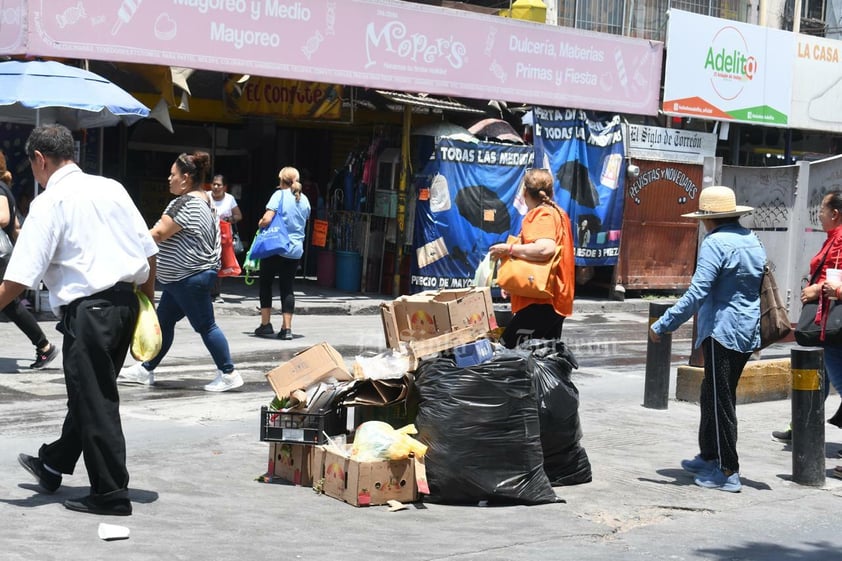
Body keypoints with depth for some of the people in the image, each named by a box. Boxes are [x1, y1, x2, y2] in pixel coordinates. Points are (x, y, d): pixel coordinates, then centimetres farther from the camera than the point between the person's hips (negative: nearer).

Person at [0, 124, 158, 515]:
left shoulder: (49, 203, -9)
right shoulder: (111, 188, 9)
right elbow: (149, 250, 11)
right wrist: (147, 299, 22)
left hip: (88, 309, -8)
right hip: (126, 302, 8)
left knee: (94, 400, 2)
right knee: (89, 392, 20)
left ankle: (110, 495, 9)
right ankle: (52, 465, 39)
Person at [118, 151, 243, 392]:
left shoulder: (187, 203, -19)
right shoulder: (204, 199, 14)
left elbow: (158, 233, -20)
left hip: (190, 277, -11)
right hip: (182, 278, 11)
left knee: (205, 325, -4)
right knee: (163, 321, 14)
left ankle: (228, 374, 3)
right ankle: (146, 370, 22)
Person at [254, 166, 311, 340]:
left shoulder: (280, 195, -9)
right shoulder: (304, 199, 9)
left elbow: (266, 219, -18)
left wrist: (260, 224, 2)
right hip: (295, 250, 5)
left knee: (266, 284, 10)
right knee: (287, 288, 7)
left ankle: (265, 324, 10)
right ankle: (287, 328, 2)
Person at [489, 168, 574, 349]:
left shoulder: (542, 215, -13)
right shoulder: (557, 213, 17)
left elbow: (545, 249, -31)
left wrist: (509, 249, -19)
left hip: (540, 302, -11)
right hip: (556, 300, 11)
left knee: (506, 352, -16)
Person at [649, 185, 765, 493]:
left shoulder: (716, 243, -16)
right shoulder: (754, 241, 10)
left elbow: (697, 293, -23)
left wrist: (663, 325, -19)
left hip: (723, 332, -9)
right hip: (749, 333, 9)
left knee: (720, 402, -1)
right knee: (713, 395, 20)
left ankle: (728, 473, 4)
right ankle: (709, 457, 31)